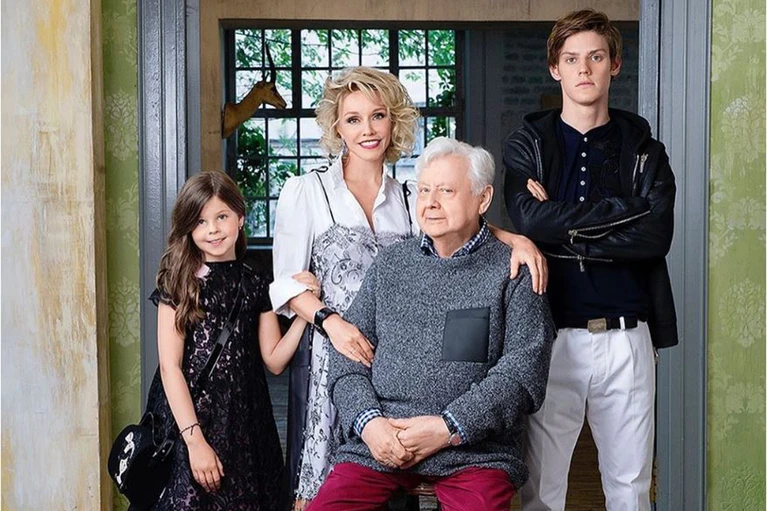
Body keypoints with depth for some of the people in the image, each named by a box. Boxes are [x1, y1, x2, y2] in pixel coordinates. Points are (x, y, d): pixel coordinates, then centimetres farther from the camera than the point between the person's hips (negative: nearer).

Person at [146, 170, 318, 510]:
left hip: (244, 422, 4)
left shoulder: (255, 285, 8)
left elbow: (274, 361, 7)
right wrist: (195, 440, -16)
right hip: (189, 417, -3)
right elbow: (170, 366, -9)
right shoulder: (179, 284, -3)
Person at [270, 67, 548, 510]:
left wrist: (516, 238, -20)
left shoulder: (410, 201, 14)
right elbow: (287, 282, 0)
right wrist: (331, 321, -17)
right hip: (332, 357, -3)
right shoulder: (305, 191, 4)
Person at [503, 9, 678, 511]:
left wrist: (564, 228, -12)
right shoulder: (528, 145, 6)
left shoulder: (643, 148, 9)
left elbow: (657, 236, -8)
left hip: (626, 336, 1)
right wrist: (624, 209, -10)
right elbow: (529, 221, -13)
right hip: (551, 334, -1)